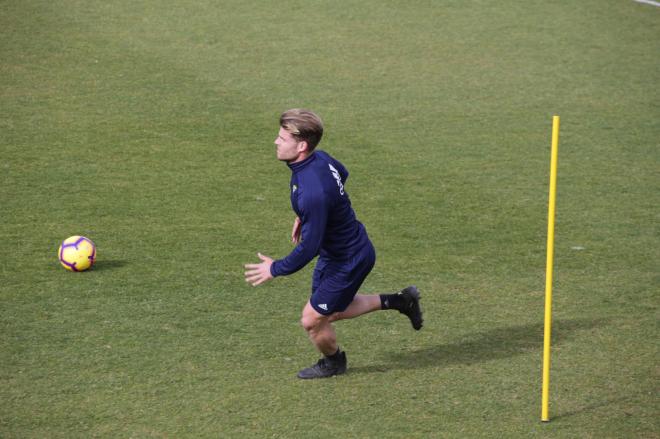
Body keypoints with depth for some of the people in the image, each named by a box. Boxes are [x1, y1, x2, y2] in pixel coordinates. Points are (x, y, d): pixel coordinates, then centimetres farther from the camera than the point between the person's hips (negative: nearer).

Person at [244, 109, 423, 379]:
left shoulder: (312, 192, -39)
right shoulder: (320, 158, -11)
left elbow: (308, 248, -31)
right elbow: (342, 174, 15)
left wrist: (275, 269, -14)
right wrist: (304, 216, 19)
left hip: (347, 262, -9)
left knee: (312, 320, 9)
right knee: (332, 312, 25)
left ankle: (333, 363, 39)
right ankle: (398, 301, 35)